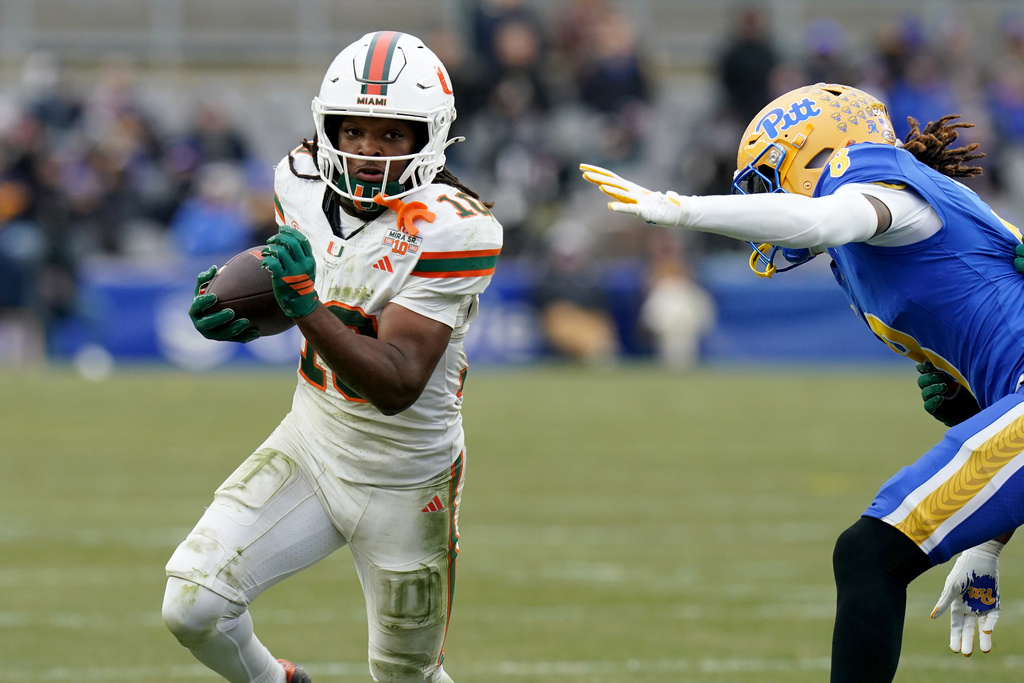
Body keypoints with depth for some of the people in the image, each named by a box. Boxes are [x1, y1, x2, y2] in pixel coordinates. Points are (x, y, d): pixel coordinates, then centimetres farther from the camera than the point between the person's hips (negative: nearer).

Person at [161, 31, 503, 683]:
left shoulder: (448, 230, -26)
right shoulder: (304, 182, -8)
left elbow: (397, 387, -32)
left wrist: (302, 305, -43)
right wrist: (246, 313, -10)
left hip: (404, 480, -4)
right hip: (310, 443, 4)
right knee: (193, 605, -12)